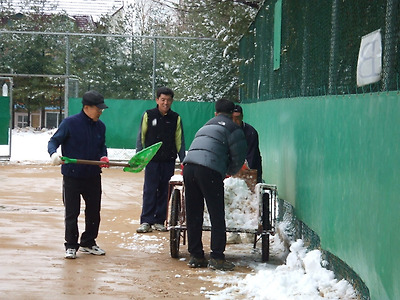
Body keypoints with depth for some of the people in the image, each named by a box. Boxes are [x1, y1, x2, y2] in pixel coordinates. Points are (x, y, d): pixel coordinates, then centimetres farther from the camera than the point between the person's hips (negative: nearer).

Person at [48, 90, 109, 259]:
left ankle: (88, 243, 27)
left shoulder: (100, 126, 7)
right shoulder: (70, 123, -10)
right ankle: (71, 246, 12)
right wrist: (53, 154, -30)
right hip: (72, 176, -5)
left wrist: (103, 157, -2)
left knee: (94, 212, 12)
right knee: (71, 213, 1)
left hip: (93, 176, 5)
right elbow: (54, 141, -9)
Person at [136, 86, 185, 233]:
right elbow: (141, 137, 5)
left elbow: (180, 141, 10)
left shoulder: (176, 118, 6)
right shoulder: (148, 115, 2)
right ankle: (146, 221, -2)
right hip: (152, 160, -2)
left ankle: (159, 221, 11)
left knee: (164, 191, 4)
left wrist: (183, 160, 6)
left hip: (169, 161, 2)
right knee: (149, 191, -5)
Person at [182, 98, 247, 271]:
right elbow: (238, 157, 6)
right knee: (217, 216, -2)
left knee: (193, 215, 10)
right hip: (210, 171, -6)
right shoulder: (233, 129, 10)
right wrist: (230, 172, 26)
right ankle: (217, 258, -5)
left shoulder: (206, 126, 30)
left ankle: (195, 256, 13)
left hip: (188, 166, 6)